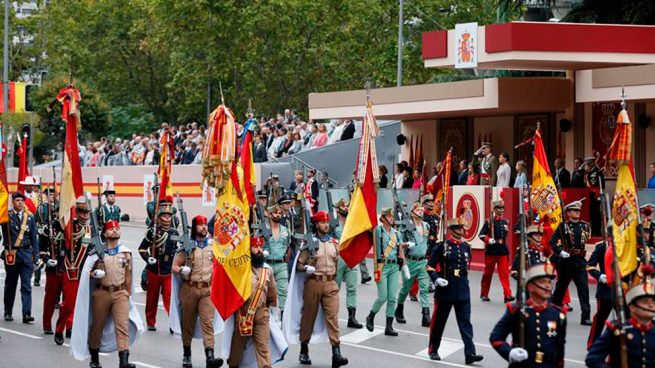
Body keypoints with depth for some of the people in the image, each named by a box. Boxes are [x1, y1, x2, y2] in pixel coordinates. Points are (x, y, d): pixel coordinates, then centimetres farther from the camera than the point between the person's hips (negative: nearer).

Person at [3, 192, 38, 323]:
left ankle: (27, 314, -9)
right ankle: (8, 312, 21)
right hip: (11, 254, -1)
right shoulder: (7, 216, 3)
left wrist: (35, 255, 6)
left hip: (26, 254, 1)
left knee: (26, 285, -5)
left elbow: (34, 238, 11)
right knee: (10, 285, 9)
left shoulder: (30, 218, 9)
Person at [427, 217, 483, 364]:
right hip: (445, 290, -4)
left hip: (463, 291, 4)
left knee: (465, 322, -3)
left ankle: (469, 353, -8)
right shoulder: (442, 246, -6)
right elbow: (430, 266, -4)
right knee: (439, 321, 9)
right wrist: (436, 279, -18)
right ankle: (433, 350, 24)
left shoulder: (466, 247, 8)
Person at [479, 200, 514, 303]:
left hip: (503, 251, 3)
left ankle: (507, 295, -13)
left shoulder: (506, 222, 8)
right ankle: (484, 294, 22)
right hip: (491, 251, -3)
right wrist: (489, 240, -22)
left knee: (504, 274, -7)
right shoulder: (489, 222, -4)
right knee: (488, 273, 9)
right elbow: (481, 235, -8)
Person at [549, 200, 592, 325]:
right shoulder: (563, 226, -1)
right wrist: (560, 252, -17)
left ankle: (586, 317, -10)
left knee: (584, 288, -8)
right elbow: (552, 241, -5)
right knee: (561, 287, 11)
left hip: (580, 261, 2)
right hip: (566, 260, -2)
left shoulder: (585, 225, 9)